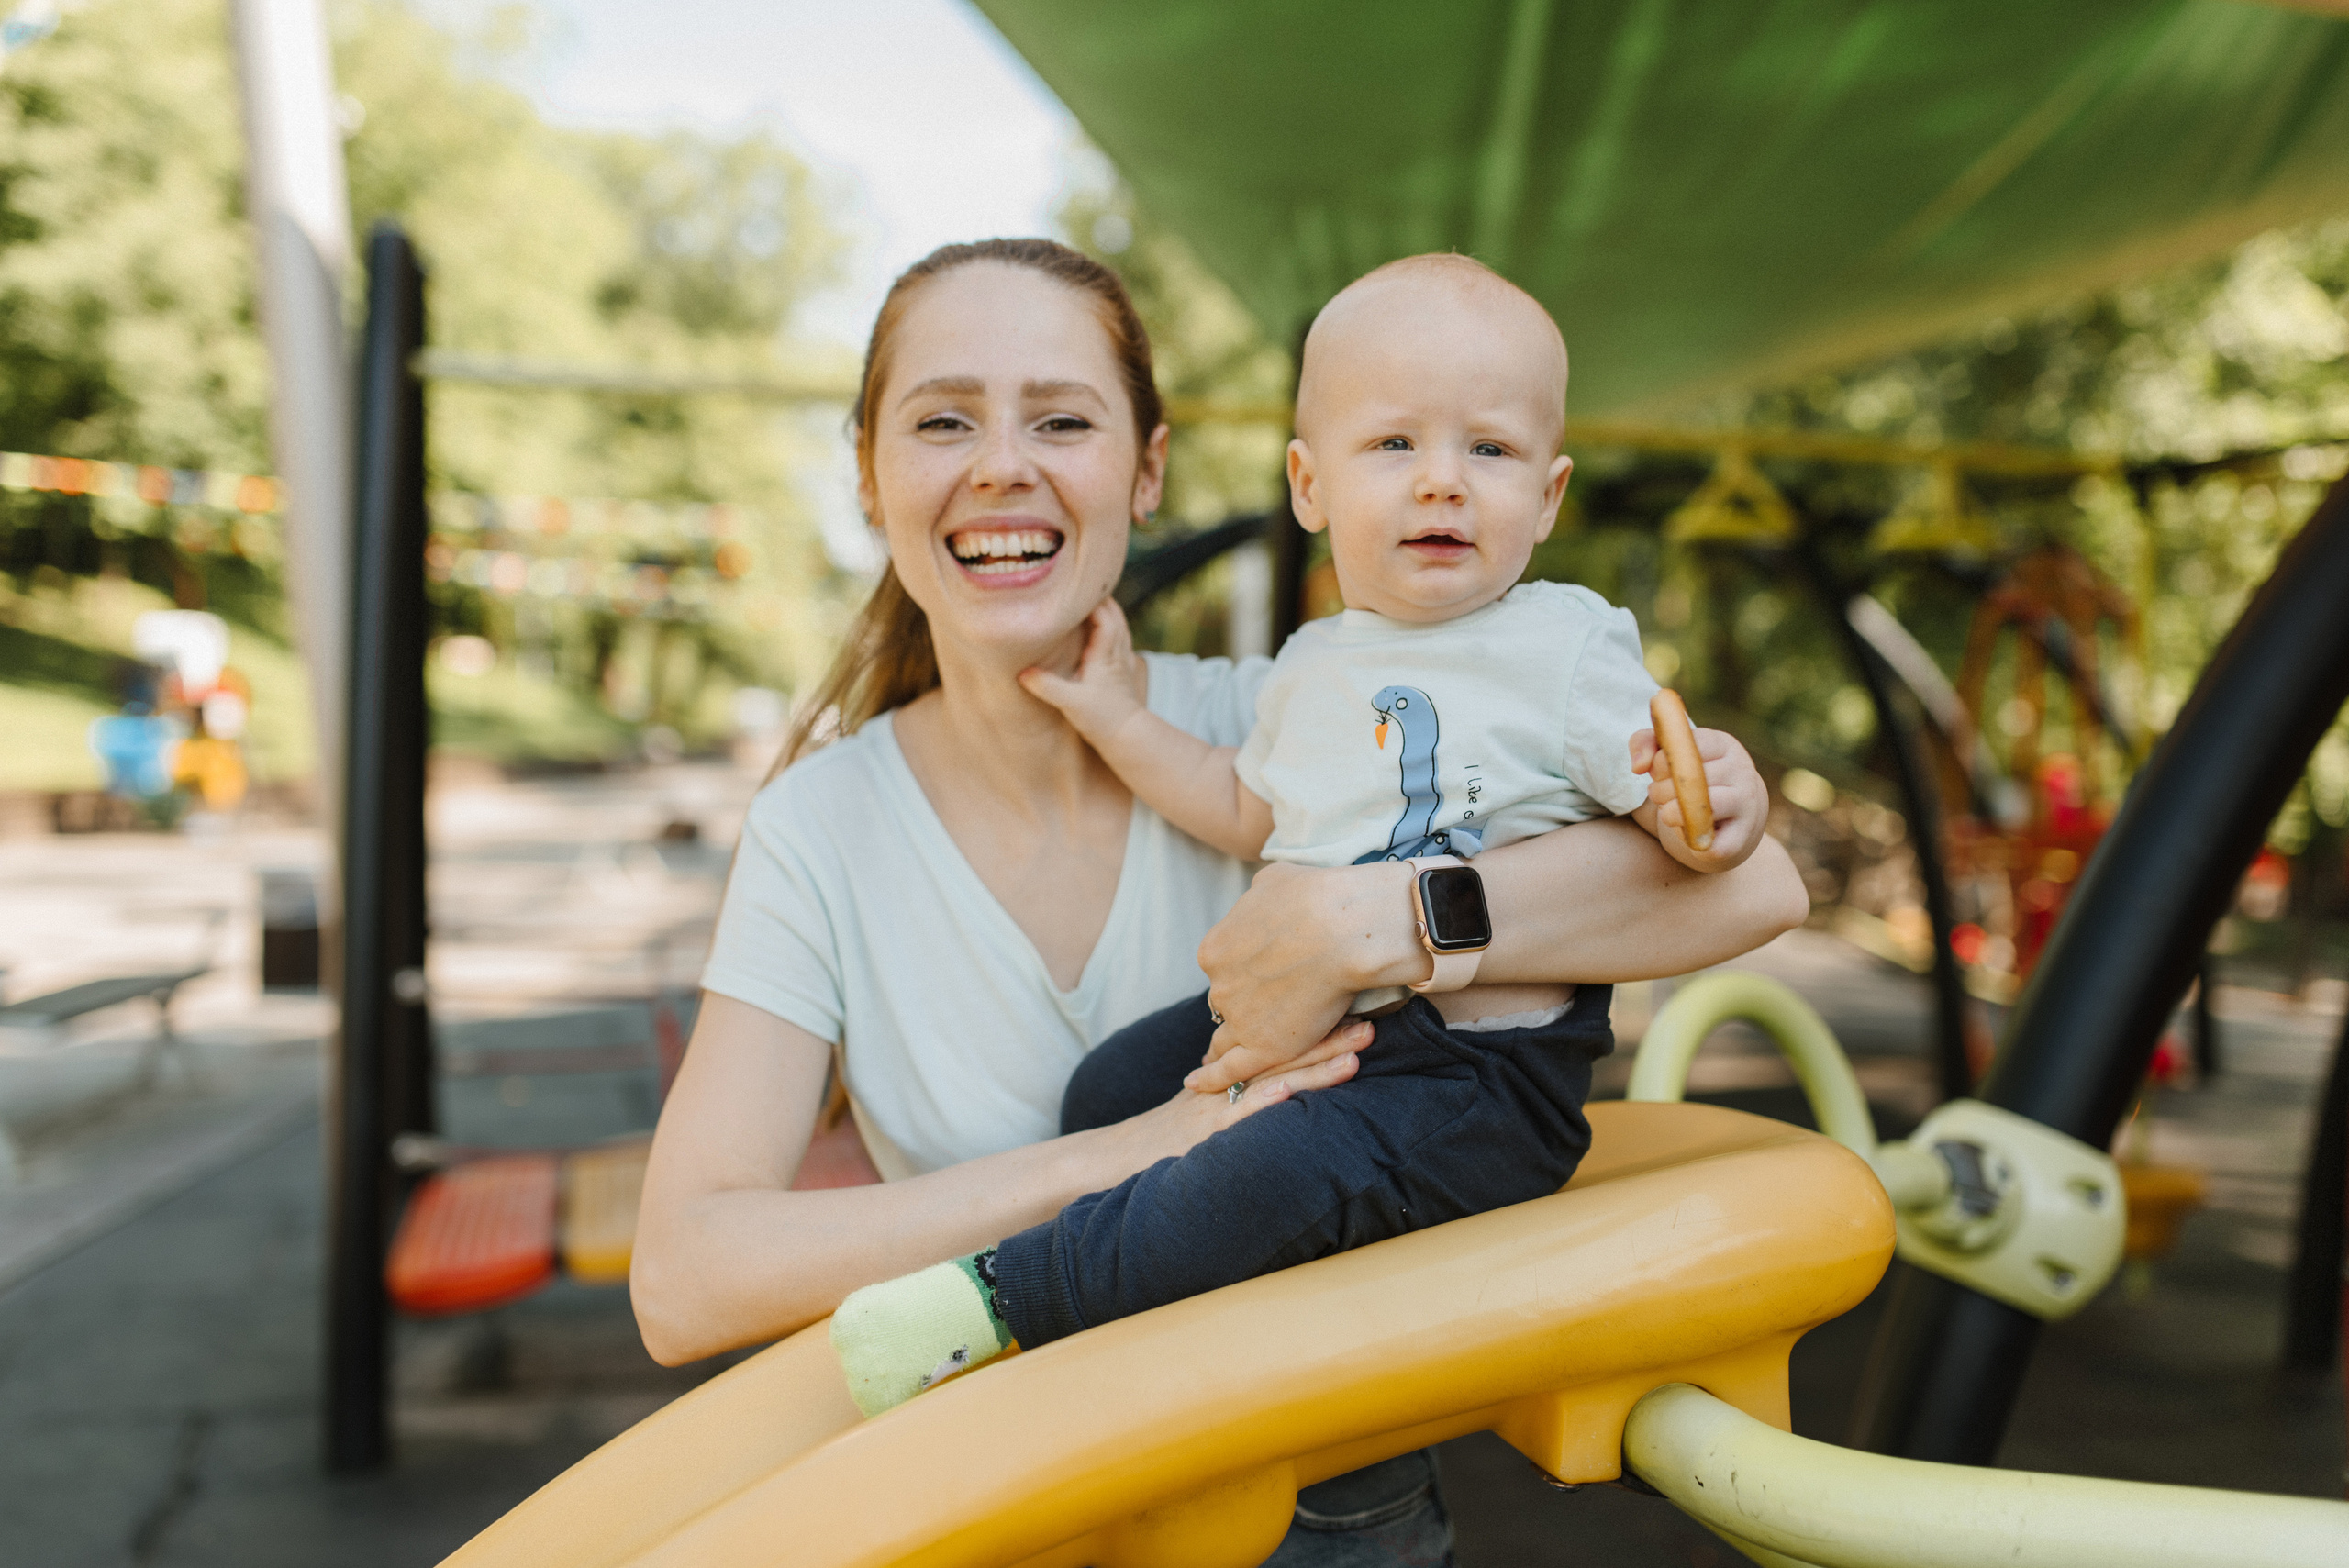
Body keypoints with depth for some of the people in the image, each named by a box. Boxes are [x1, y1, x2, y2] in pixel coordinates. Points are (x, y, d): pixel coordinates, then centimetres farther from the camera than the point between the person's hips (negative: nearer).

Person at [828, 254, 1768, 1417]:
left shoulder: (1569, 644, -8)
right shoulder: (1313, 667, 10)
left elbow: (1656, 785, -8)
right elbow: (1253, 816, 23)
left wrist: (1710, 809, -31)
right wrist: (1123, 722, 20)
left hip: (1484, 1070, -7)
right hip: (1303, 1019, 7)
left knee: (1282, 1175, -26)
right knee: (1111, 1088, 5)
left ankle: (1008, 1297, -15)